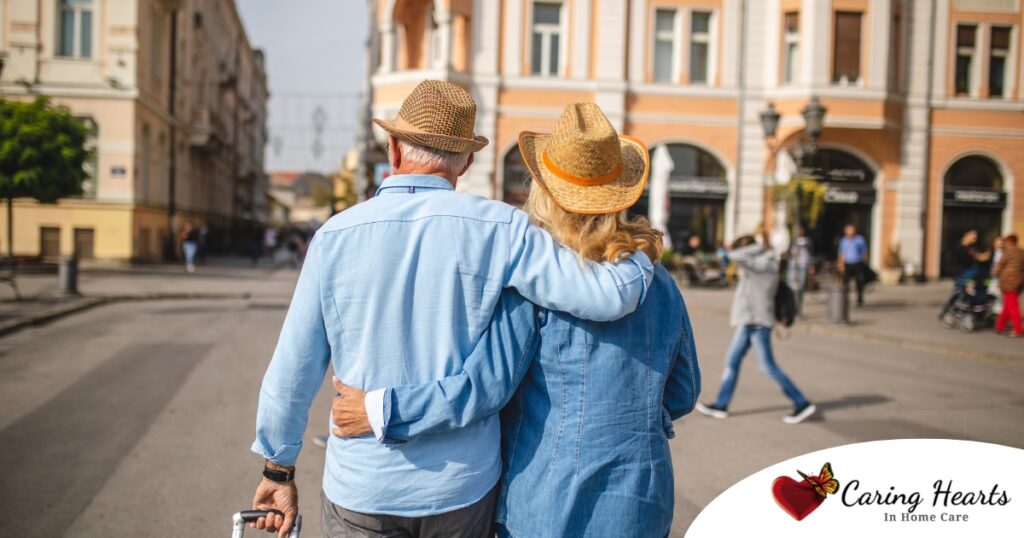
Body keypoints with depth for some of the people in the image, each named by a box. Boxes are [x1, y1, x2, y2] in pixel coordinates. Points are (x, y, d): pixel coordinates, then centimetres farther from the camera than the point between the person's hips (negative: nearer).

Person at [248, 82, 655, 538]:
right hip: (462, 489, 0)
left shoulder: (336, 235, -6)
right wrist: (643, 257, 8)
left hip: (361, 488, 1)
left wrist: (278, 470, 11)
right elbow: (609, 295, -14)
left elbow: (294, 368, -1)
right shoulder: (498, 228, -10)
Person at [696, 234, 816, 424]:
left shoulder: (762, 264, -16)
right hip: (748, 322, 10)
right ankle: (721, 405, 17)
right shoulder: (763, 264, 12)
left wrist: (761, 248, -16)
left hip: (756, 322, -10)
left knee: (769, 366, -6)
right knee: (732, 361, 12)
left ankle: (802, 404, 1)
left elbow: (734, 256, -25)